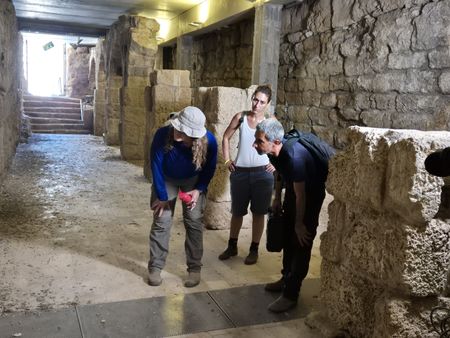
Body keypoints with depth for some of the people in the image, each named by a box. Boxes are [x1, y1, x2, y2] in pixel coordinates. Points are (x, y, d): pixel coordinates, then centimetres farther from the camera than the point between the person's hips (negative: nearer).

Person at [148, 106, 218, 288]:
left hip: (193, 180, 0)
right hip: (166, 179, 0)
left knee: (194, 222, -1)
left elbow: (210, 168, -11)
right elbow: (156, 167, -21)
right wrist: (162, 196, -17)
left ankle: (195, 268, 12)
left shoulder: (209, 141, -31)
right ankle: (155, 267, 12)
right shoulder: (162, 134, -35)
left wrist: (198, 190, -19)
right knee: (161, 221, -2)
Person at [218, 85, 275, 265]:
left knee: (258, 213, 8)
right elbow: (226, 138, 10)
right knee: (237, 212, 12)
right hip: (240, 172, 2)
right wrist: (227, 160, 4)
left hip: (262, 173, -1)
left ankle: (254, 250, 22)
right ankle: (232, 246, 30)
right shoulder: (240, 117, -1)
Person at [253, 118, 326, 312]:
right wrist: (277, 198, 14)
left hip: (310, 196, -8)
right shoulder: (273, 151, -14)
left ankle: (290, 295, 3)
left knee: (301, 244, -5)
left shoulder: (293, 157, -39)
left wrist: (299, 224, -19)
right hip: (292, 192, 8)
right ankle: (287, 279, 36)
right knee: (288, 238, 18)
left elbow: (301, 195, -30)